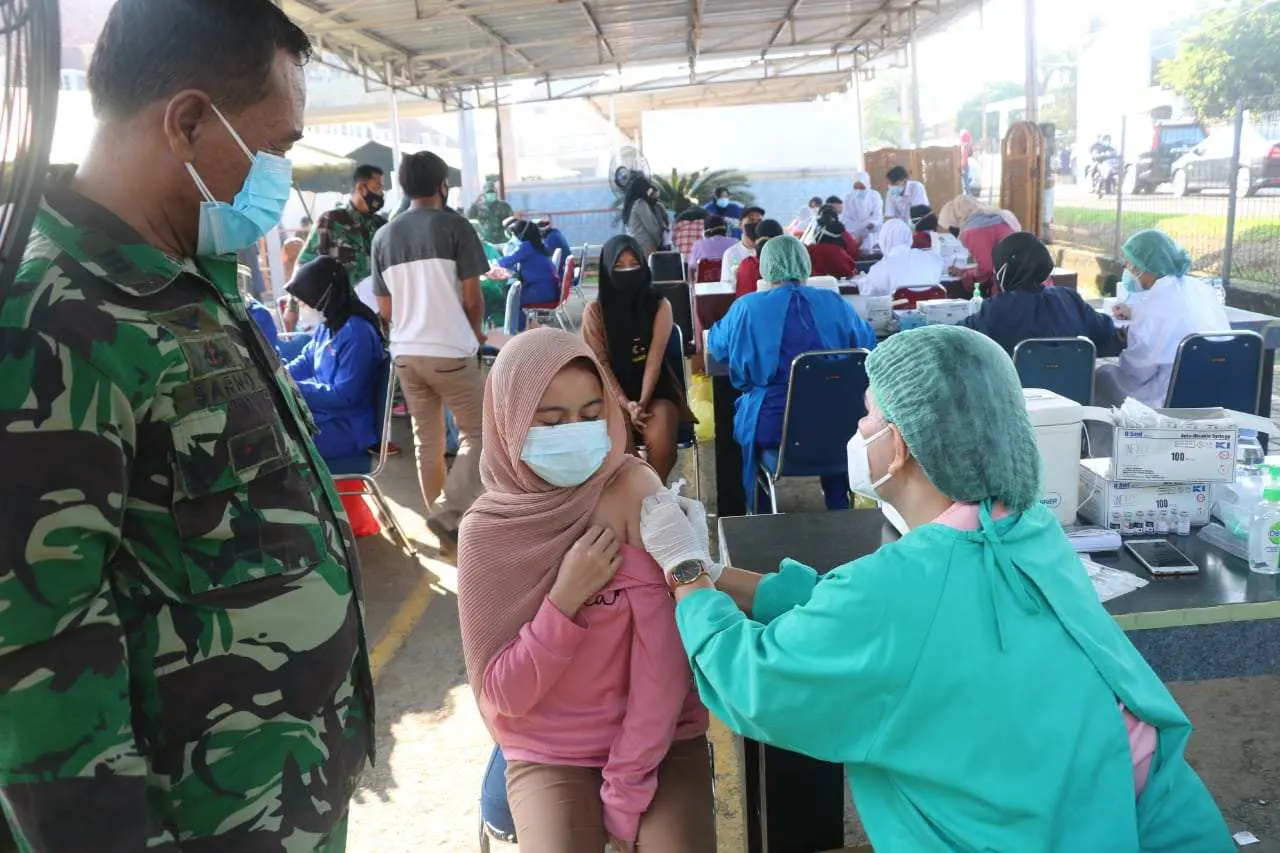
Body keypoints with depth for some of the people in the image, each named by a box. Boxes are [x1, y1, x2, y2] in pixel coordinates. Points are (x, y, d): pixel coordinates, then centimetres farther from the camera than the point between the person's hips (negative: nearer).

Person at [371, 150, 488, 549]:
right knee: (477, 433, 6)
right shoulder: (455, 227, -6)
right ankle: (449, 512, -5)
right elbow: (472, 297, -8)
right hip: (450, 351, -5)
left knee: (426, 439, 13)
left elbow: (385, 309, 10)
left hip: (405, 352, 6)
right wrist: (476, 333, 11)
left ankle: (441, 516, 21)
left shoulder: (383, 236, 8)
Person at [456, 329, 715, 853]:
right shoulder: (489, 531, -9)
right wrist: (565, 598, -21)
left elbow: (665, 649, -14)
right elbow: (501, 696, -8)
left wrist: (628, 788, -15)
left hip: (659, 741, 0)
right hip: (549, 756, 0)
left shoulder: (635, 491, -11)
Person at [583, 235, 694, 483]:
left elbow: (655, 358, -8)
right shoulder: (594, 311, 1)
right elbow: (600, 364, -5)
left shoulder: (659, 305, 1)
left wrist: (643, 402, -21)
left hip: (655, 390, 0)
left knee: (660, 442, -29)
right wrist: (626, 404, -18)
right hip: (614, 393, 0)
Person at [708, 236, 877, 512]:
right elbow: (868, 343, 17)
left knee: (740, 410, 30)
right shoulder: (835, 303, 1)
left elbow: (716, 347, 13)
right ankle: (839, 509, 41)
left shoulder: (746, 307, -5)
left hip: (769, 426, -1)